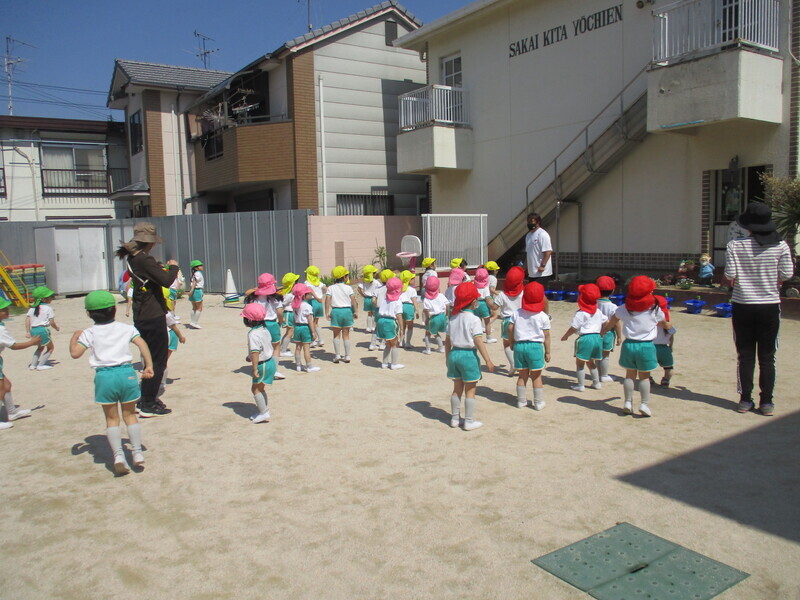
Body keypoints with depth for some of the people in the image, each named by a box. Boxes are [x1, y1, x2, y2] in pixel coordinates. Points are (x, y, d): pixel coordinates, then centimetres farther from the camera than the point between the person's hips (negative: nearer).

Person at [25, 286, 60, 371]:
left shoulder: (32, 308, 12)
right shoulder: (48, 308, -6)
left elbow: (27, 320, 7)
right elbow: (51, 322, -7)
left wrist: (28, 332, 8)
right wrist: (56, 328, 11)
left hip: (33, 330, 7)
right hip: (43, 329, -7)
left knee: (41, 347, 28)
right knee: (50, 348, 12)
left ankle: (33, 364, 20)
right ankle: (40, 365, 0)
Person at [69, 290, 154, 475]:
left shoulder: (89, 333, 2)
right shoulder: (126, 328, 6)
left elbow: (75, 353, -6)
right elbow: (142, 344, -5)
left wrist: (75, 336, 12)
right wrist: (149, 366, -5)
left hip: (104, 376, -1)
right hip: (127, 373, 2)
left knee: (111, 418, 10)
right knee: (130, 414, 15)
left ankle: (118, 455, 0)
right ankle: (137, 453, 15)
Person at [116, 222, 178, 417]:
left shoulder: (132, 258, 10)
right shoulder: (144, 260, -19)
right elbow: (166, 280, -24)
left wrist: (163, 268, 13)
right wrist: (173, 266, -8)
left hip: (142, 318, 10)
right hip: (153, 318, -10)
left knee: (152, 359, 20)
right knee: (158, 361, 0)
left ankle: (145, 401, 27)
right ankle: (149, 405, 5)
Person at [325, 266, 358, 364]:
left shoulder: (331, 288, 1)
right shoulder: (348, 288, -1)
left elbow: (327, 300, -8)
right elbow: (354, 300, -5)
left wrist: (327, 312, -6)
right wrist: (356, 312, 1)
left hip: (336, 311, 0)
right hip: (347, 311, 0)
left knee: (336, 334, 10)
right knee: (346, 334, 10)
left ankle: (337, 355, 2)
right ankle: (347, 356, 12)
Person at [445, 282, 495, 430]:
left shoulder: (453, 319, 5)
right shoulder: (474, 320, -13)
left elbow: (447, 341, 9)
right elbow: (479, 342, -17)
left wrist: (447, 357, 20)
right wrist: (488, 361, -14)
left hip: (454, 354, 6)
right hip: (469, 355, -6)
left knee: (457, 388, 16)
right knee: (470, 390, 5)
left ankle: (455, 418, 24)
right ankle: (469, 422, 10)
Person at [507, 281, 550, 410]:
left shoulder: (517, 313, 2)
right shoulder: (543, 316, -4)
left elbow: (510, 329, 2)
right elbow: (546, 336, -2)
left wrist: (512, 343, 16)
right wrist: (547, 352, 6)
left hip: (519, 345, 3)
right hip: (535, 346, -3)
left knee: (522, 375, 12)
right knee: (536, 376, 6)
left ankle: (521, 401, 19)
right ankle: (538, 403, 12)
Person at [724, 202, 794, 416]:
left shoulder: (735, 246, -9)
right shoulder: (780, 246, -6)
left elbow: (729, 276, -12)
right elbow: (786, 274, -6)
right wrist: (771, 281, 14)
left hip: (743, 306, 0)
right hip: (770, 306, 1)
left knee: (746, 356, 9)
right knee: (767, 357, 8)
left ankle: (745, 400, 12)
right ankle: (766, 402, 10)